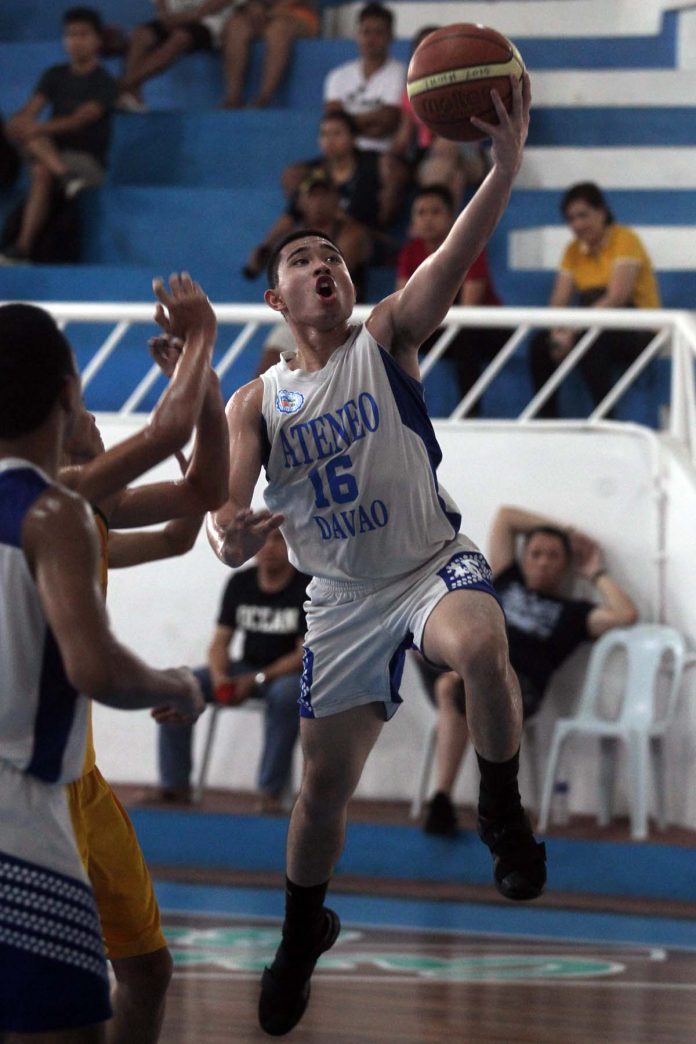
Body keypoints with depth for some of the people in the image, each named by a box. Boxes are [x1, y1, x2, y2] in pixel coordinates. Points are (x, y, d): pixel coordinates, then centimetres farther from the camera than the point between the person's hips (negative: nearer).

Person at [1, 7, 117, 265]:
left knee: (42, 173, -35)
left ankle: (21, 248, -41)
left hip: (88, 162, -5)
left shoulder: (104, 83, -3)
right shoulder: (55, 76, 13)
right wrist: (21, 122, -26)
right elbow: (30, 110, 0)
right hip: (54, 152, 5)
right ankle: (66, 177, -43)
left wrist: (39, 128, -32)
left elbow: (81, 119, -19)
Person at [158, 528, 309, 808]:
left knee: (286, 695, -42)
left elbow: (306, 654, -13)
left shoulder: (307, 587, -10)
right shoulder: (240, 583, 5)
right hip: (245, 669, 5)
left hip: (288, 671, -5)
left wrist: (257, 679, -25)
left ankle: (271, 791, -32)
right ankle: (176, 785, -12)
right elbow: (220, 642, 6)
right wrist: (219, 676, -17)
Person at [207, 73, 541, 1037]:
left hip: (434, 562, -3)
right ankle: (304, 932, 37)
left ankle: (503, 810, -15)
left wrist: (507, 158, -38)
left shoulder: (388, 338, -4)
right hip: (343, 597, 3)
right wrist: (234, 532, -35)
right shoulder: (256, 403, 3)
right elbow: (225, 495, -9)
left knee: (480, 647, -39)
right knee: (325, 782, 10)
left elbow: (459, 253, -21)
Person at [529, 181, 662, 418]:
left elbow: (617, 298, -21)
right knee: (541, 343, -15)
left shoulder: (624, 239, -10)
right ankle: (546, 418, -8)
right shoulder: (574, 251, 9)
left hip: (639, 333, -6)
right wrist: (558, 332, -20)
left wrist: (573, 330, -27)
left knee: (589, 341, -34)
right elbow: (559, 300, 2)